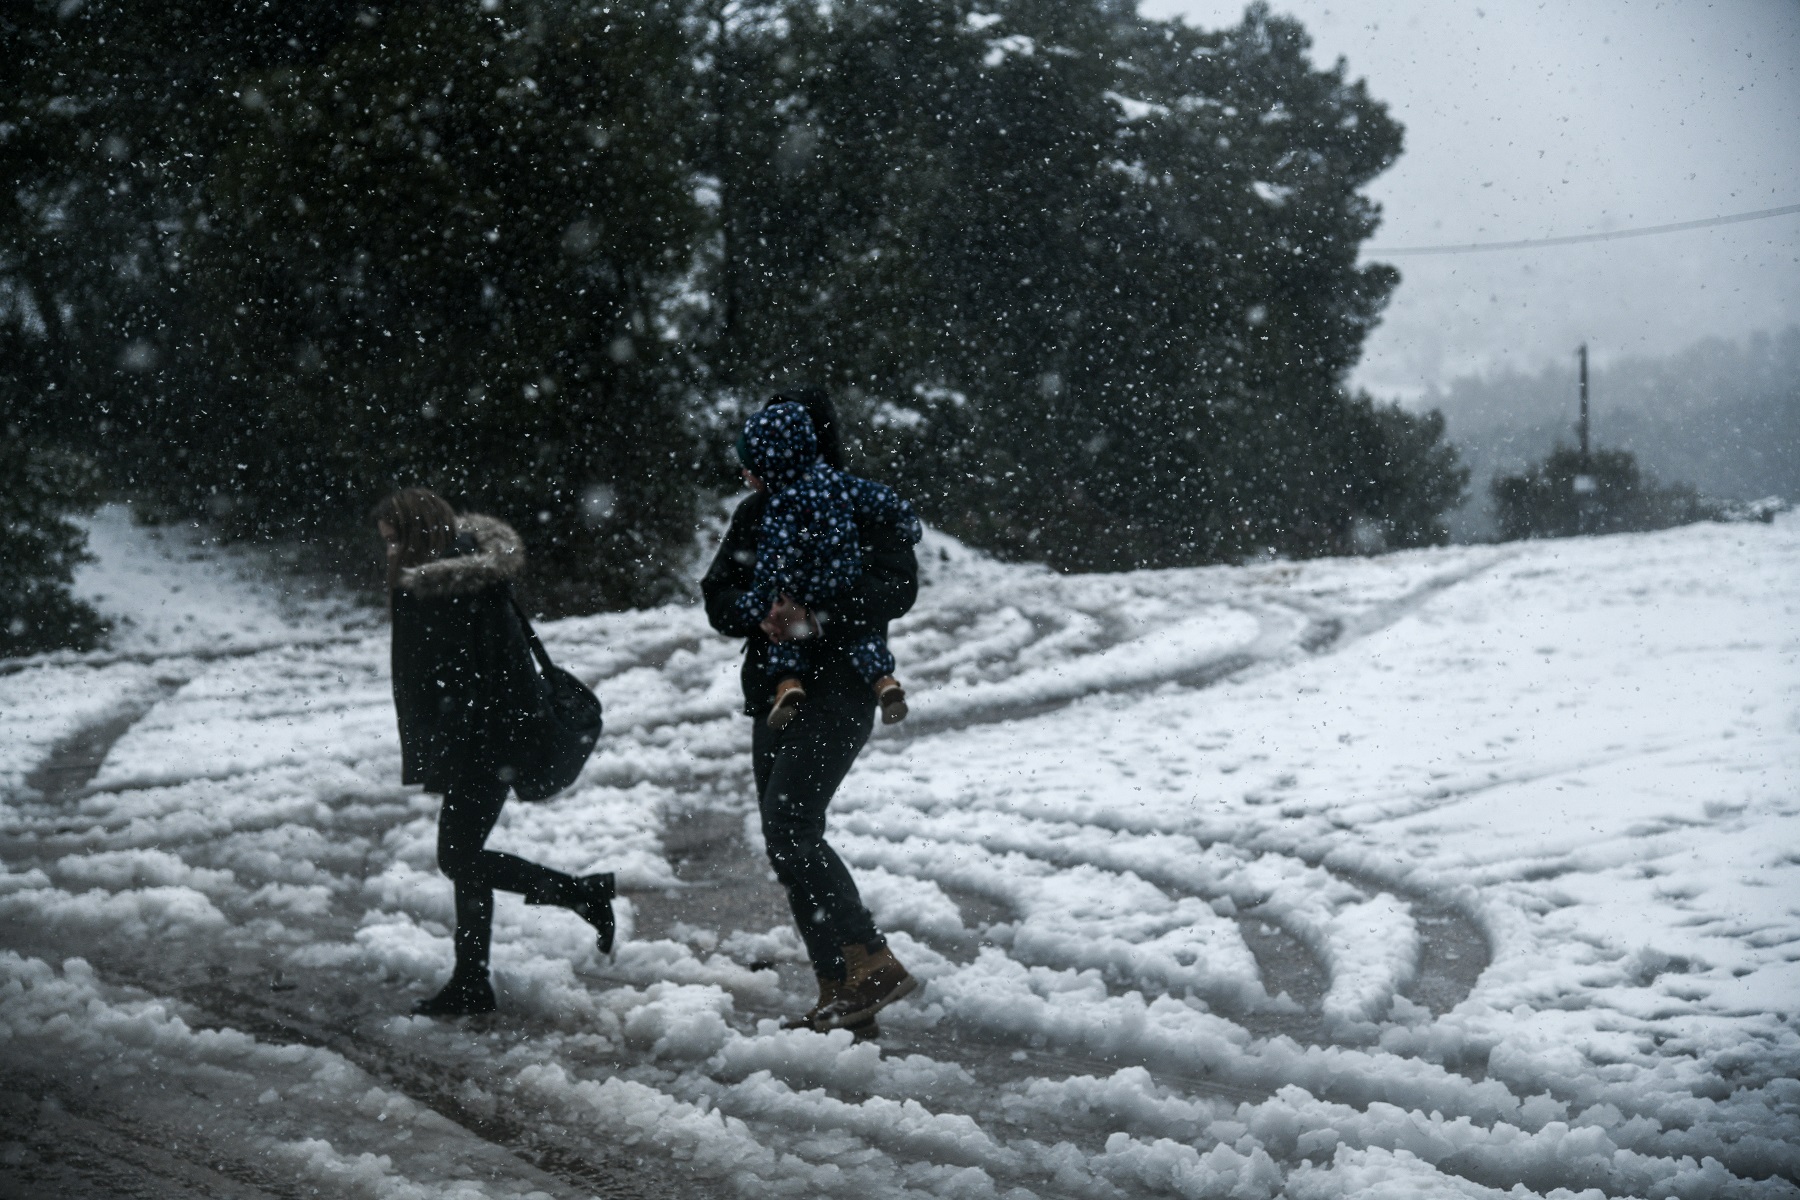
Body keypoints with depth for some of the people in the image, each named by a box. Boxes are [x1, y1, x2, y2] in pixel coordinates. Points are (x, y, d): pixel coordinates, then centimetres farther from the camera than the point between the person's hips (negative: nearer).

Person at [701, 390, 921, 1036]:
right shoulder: (757, 511, 13)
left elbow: (897, 589, -17)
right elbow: (718, 595, 8)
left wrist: (822, 612, -30)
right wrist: (760, 613, -13)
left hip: (839, 687, -8)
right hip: (774, 690, 8)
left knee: (789, 826, -21)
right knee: (789, 838, 7)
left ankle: (873, 964, -17)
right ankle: (841, 997, 13)